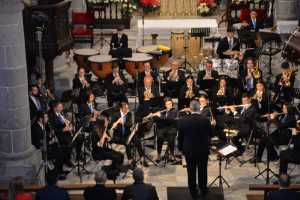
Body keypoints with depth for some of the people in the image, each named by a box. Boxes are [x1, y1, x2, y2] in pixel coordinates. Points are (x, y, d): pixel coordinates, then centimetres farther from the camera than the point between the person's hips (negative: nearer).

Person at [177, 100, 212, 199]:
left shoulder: (182, 121, -15)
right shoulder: (205, 121, -17)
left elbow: (180, 137, -5)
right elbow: (210, 134, -2)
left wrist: (181, 148, 9)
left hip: (189, 150, 0)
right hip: (203, 150, 0)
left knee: (191, 172, 13)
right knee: (202, 171, 19)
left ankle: (193, 193, 22)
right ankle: (203, 190, 34)